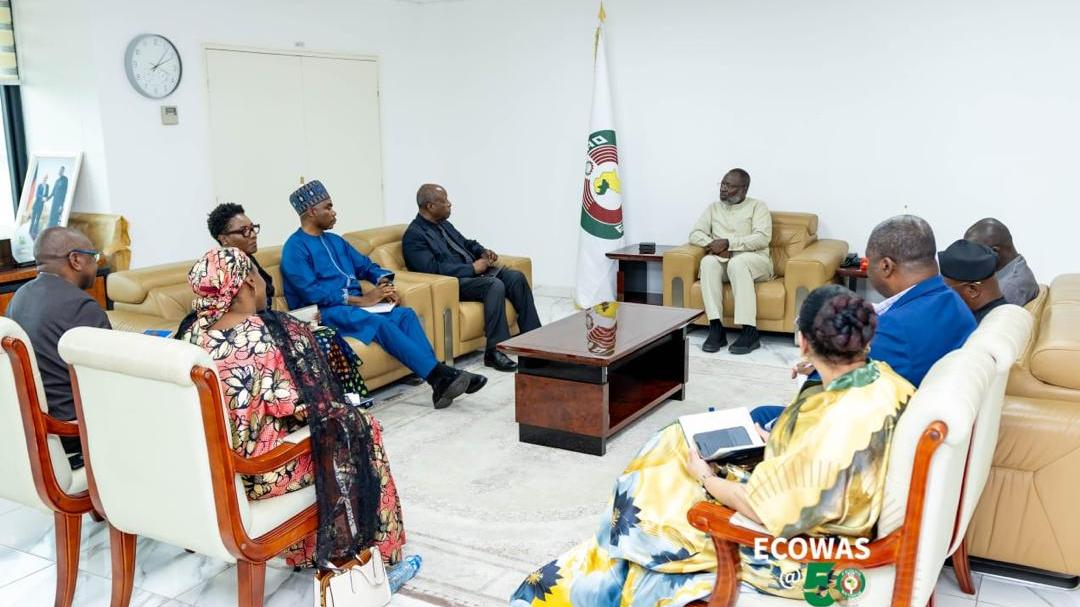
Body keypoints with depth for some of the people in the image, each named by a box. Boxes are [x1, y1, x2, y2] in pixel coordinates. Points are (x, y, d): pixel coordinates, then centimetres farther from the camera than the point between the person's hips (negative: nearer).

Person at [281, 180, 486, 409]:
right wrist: (361, 300, -20)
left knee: (405, 314, -20)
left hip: (356, 304, 7)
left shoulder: (335, 241, 22)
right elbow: (312, 292, -16)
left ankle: (440, 382, -35)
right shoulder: (295, 248, -3)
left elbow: (365, 265, 22)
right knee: (380, 322, -33)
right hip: (324, 312, -7)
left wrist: (384, 282, -2)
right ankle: (438, 375, -38)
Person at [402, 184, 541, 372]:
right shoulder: (414, 236, -10)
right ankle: (494, 352, -29)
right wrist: (472, 268, -21)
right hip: (453, 283, -9)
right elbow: (433, 269, -21)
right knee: (495, 285, -32)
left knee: (516, 277, -10)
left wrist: (483, 252, 6)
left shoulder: (444, 224, 17)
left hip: (474, 270, 9)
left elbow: (467, 243, 29)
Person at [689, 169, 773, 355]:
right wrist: (714, 245, -13)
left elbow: (763, 238, -10)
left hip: (754, 260, -3)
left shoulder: (757, 206, 6)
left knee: (737, 262, -38)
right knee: (708, 262, -32)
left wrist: (728, 243, -18)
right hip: (722, 261, 3)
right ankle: (716, 328, -38)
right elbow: (695, 234, 7)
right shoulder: (714, 208, 18)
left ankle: (750, 331, -41)